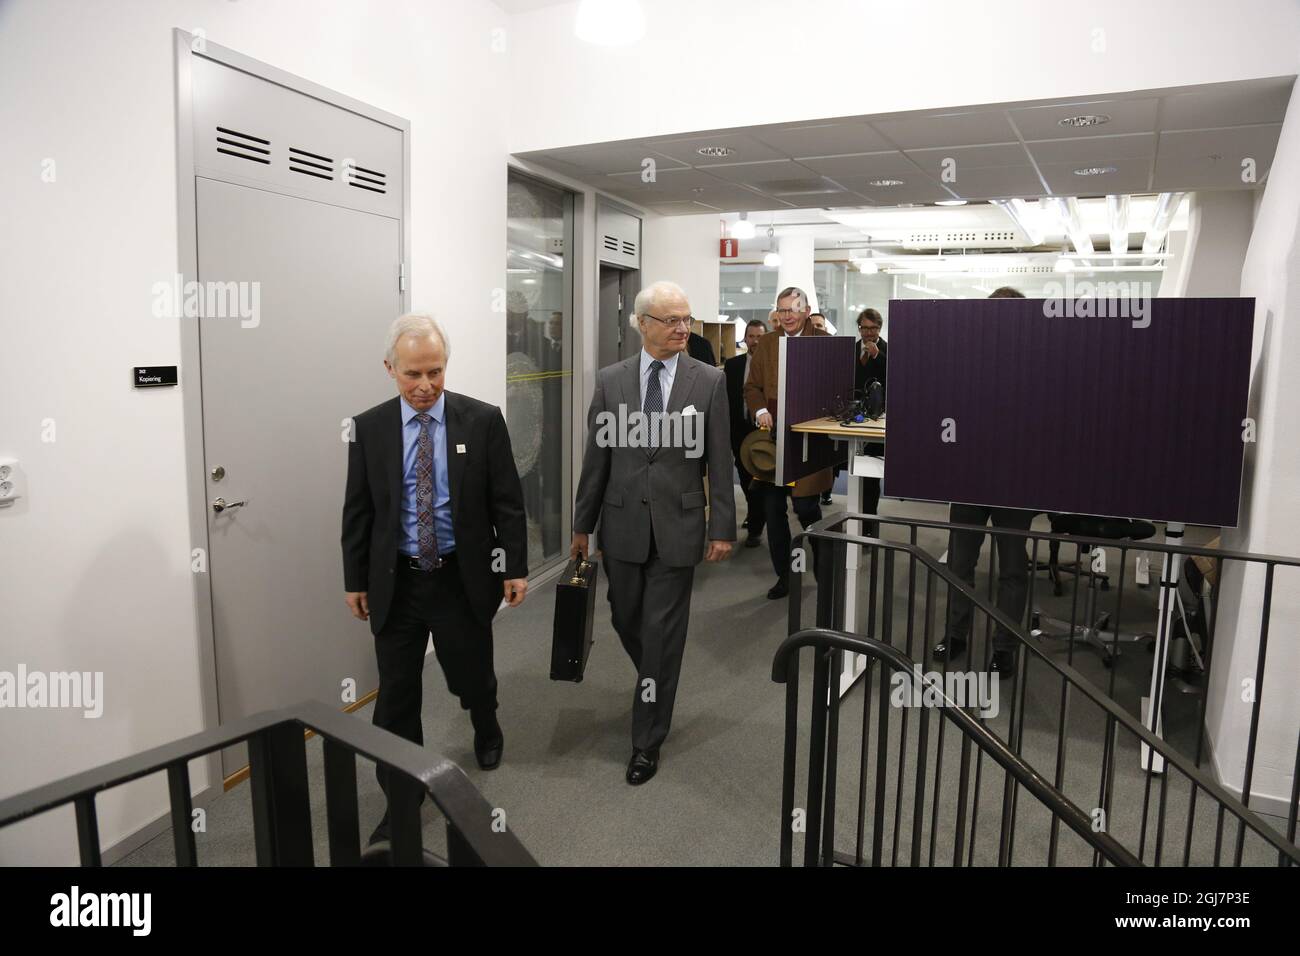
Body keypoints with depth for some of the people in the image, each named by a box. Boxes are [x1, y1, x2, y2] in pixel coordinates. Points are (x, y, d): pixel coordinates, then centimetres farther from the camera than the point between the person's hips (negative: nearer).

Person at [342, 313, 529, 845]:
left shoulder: (483, 420, -6)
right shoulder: (368, 428, -1)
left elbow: (507, 501, -3)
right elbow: (357, 510, 4)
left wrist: (516, 567, -4)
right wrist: (355, 579, 5)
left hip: (463, 579, -1)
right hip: (395, 582, 1)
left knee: (471, 677, 15)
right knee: (396, 695, 7)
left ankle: (487, 732, 50)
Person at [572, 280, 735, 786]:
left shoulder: (709, 381, -3)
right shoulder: (610, 380, 1)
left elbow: (719, 461, -2)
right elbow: (596, 458, 5)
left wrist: (722, 529, -3)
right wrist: (582, 525, 7)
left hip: (677, 525, -2)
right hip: (623, 524, 2)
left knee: (662, 632, 2)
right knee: (627, 620, 15)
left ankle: (647, 741, 18)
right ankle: (656, 686, 46)